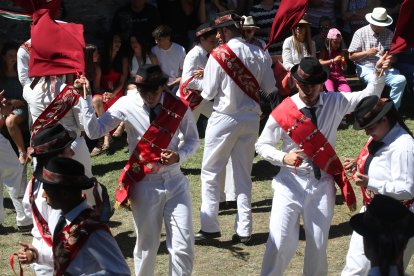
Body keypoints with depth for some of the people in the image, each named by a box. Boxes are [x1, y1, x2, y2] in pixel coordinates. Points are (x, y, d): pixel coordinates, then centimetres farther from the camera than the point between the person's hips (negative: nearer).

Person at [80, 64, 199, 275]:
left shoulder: (178, 107, -6)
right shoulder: (127, 105, -9)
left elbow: (192, 139, 8)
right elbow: (94, 131, -11)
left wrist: (179, 155, -11)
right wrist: (85, 98, -17)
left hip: (175, 183, 1)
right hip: (144, 185, -1)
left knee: (184, 248, 1)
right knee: (147, 246, 10)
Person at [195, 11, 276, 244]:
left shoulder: (218, 55, -14)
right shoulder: (259, 53, -2)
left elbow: (209, 93, -11)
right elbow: (269, 87, 3)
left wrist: (202, 82, 10)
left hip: (224, 119, -4)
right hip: (250, 118, 4)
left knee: (211, 172, 9)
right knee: (244, 174, 14)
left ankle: (210, 227, 9)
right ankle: (244, 229, 15)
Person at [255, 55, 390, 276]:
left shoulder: (335, 103, -2)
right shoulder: (283, 112, -11)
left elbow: (368, 97, 0)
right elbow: (261, 145, -3)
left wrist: (378, 74, -18)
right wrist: (283, 157, -21)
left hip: (322, 185, 3)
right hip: (291, 183, -2)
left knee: (318, 244, 12)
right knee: (280, 241, -5)